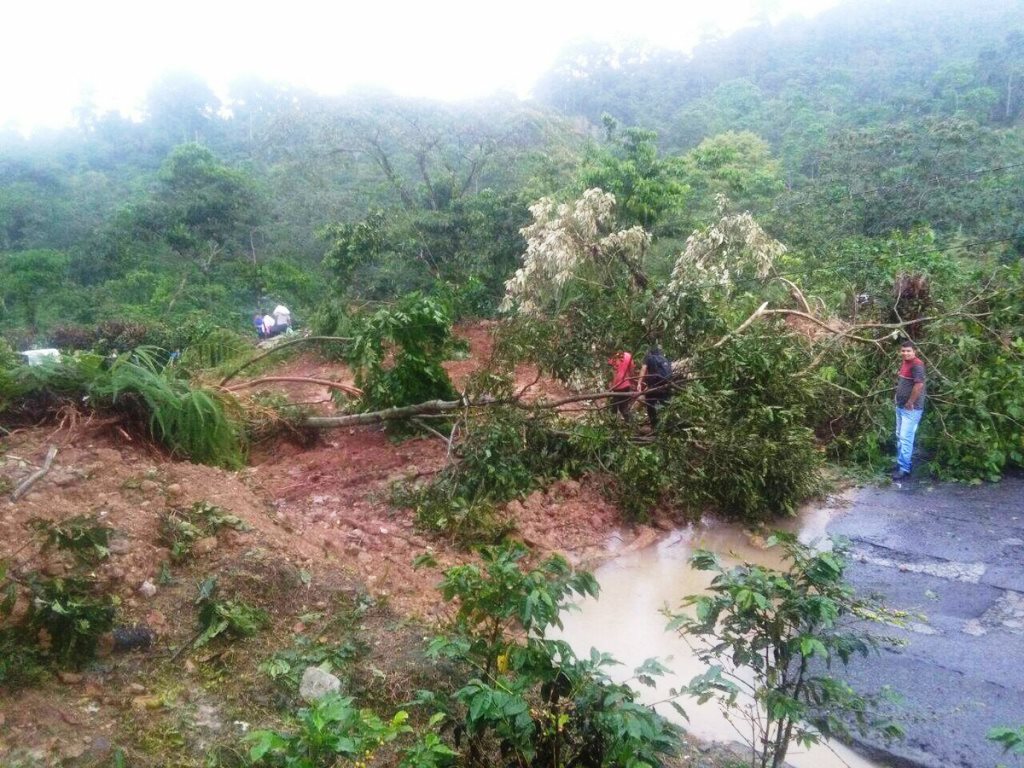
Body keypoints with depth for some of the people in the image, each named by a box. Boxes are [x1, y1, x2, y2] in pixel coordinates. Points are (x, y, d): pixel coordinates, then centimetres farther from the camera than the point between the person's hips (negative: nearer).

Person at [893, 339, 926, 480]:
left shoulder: (917, 365, -18)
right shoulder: (903, 362, 11)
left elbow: (919, 385, -28)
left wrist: (910, 402, -20)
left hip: (911, 409, -10)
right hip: (900, 406, 10)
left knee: (906, 438, -9)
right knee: (899, 436, 17)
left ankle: (904, 469, -4)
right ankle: (899, 463, 27)